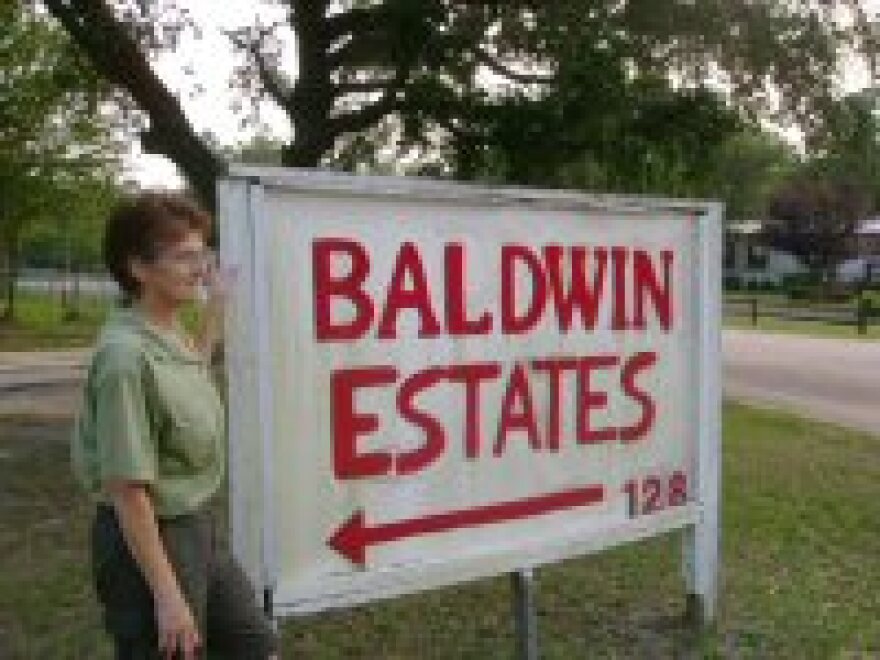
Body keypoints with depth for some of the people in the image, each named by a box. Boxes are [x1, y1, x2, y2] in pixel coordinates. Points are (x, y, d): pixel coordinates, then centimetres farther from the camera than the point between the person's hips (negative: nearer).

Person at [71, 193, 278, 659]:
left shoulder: (171, 334, 1)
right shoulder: (126, 354, -25)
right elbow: (127, 489, -24)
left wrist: (215, 308, 21)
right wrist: (166, 595, -21)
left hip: (197, 529, 9)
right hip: (149, 539, -9)